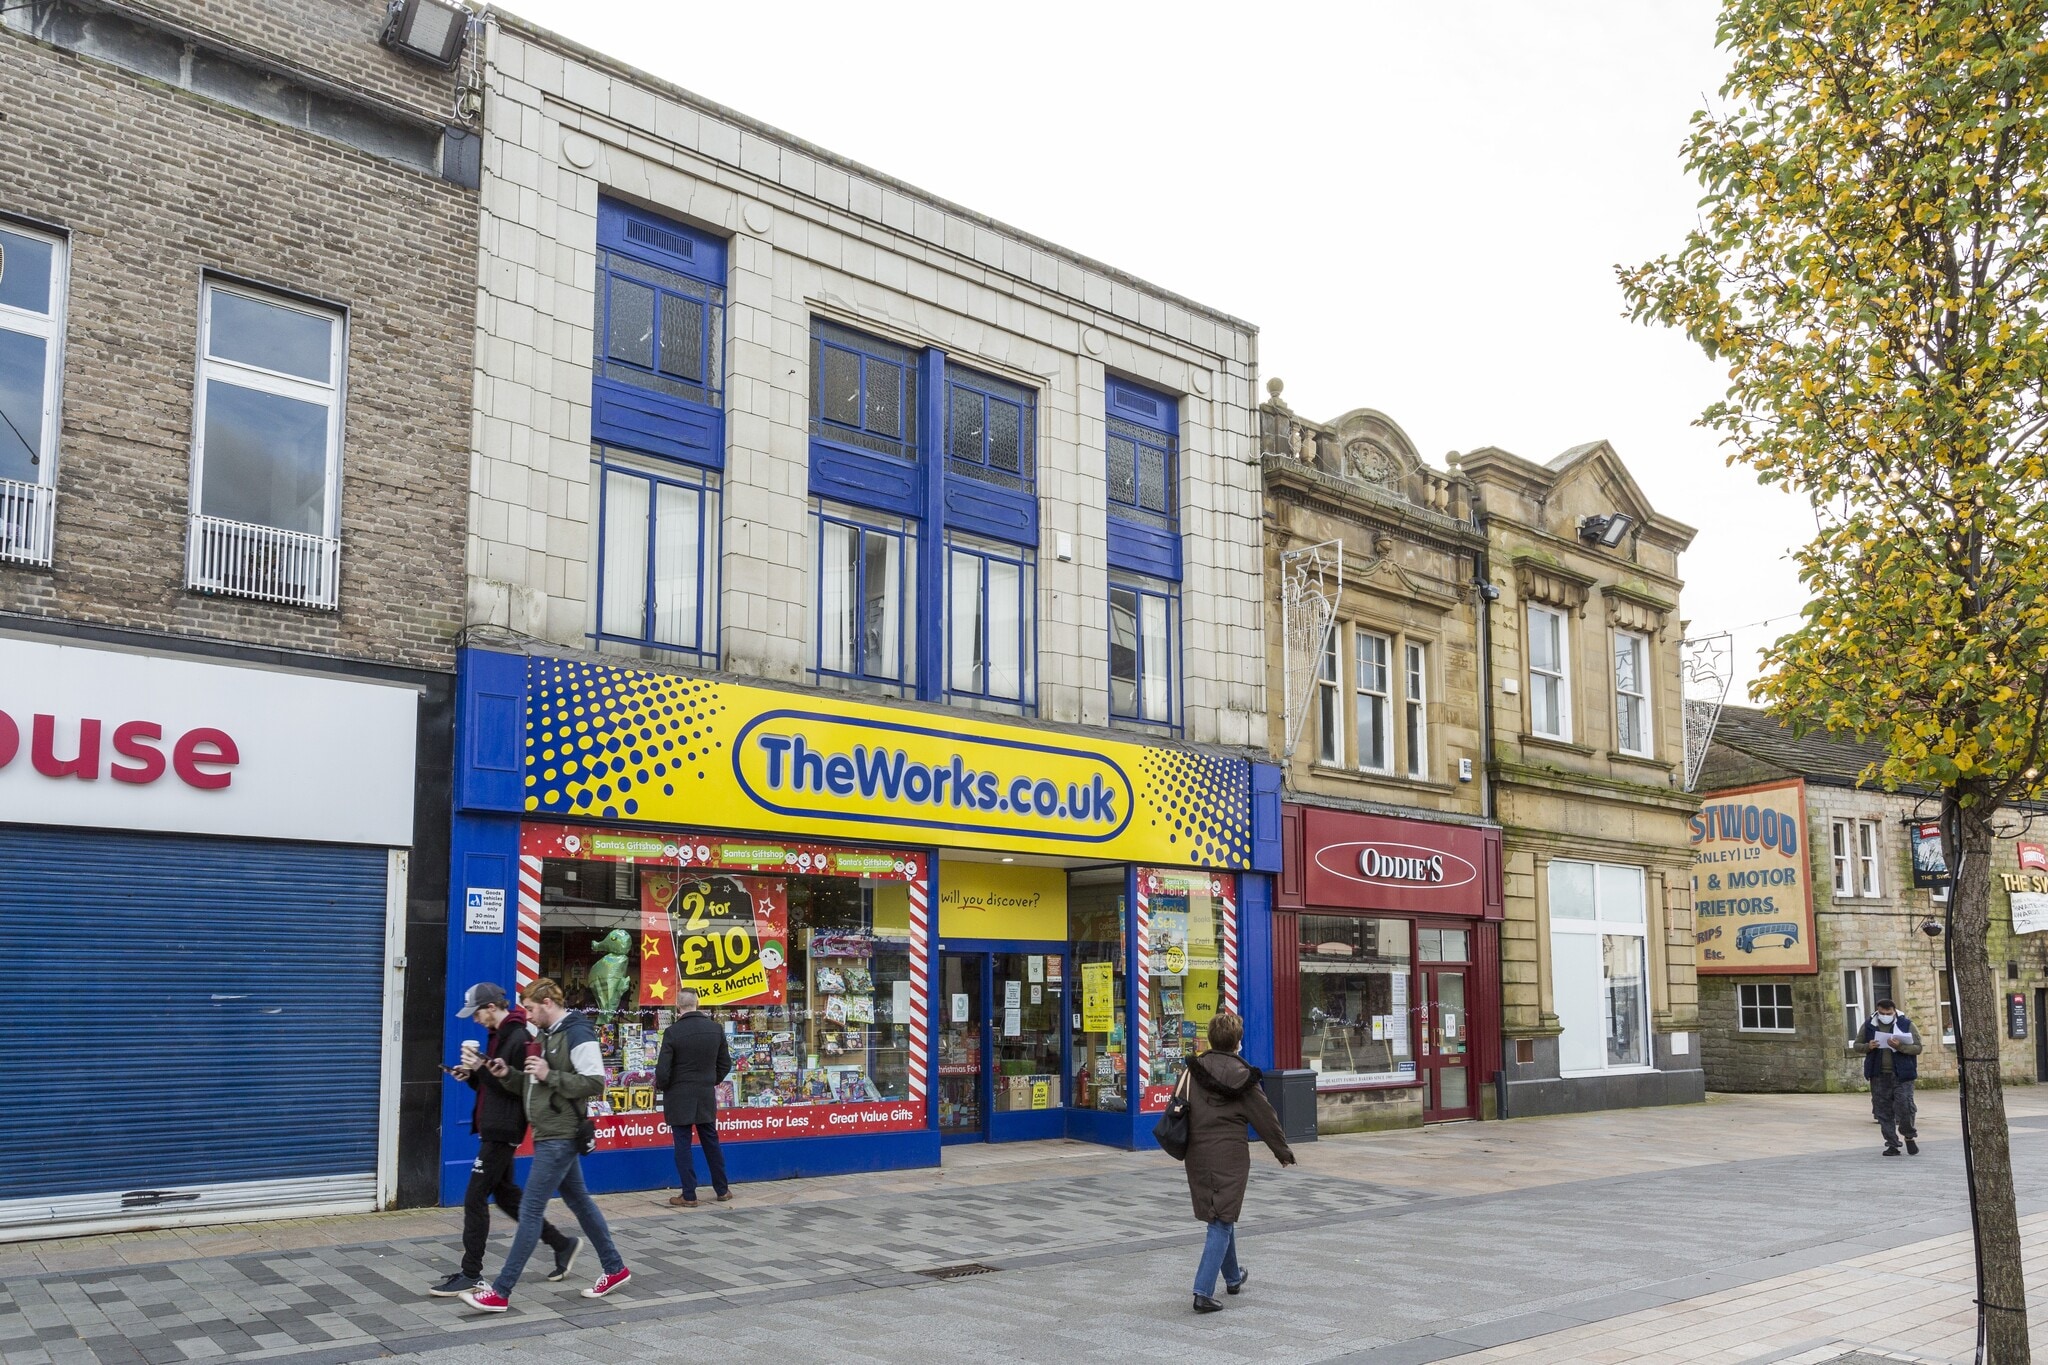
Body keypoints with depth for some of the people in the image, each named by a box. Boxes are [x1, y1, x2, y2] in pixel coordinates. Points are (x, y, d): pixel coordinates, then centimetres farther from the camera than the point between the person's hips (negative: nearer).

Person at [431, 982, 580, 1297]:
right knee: (506, 1194, 17)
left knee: (475, 1199, -4)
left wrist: (482, 1068, -23)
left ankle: (471, 1274, 6)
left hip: (503, 1131, -11)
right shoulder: (498, 1036, 14)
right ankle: (562, 1244, 26)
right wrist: (471, 1074, 2)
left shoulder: (519, 1038, -17)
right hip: (493, 1129, 11)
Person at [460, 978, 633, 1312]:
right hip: (551, 1135, 10)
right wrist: (508, 1075, 2)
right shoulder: (546, 1037, 15)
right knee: (579, 1201, 16)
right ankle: (615, 1269, 27)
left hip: (560, 1137, -10)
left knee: (530, 1211, -7)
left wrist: (549, 1075, -23)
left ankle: (500, 1292, -3)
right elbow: (533, 1086, 19)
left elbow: (595, 1082, -21)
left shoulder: (577, 1034, -15)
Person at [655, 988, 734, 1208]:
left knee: (683, 1146, 4)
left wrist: (660, 1086, 5)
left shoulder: (672, 1032, -15)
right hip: (707, 1097, 4)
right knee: (711, 1142, 15)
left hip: (679, 1099, -4)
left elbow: (663, 1071, -15)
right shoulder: (715, 1029, -2)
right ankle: (722, 1190, 23)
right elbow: (725, 1064, 5)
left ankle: (689, 1195, 7)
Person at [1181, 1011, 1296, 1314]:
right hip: (1230, 1154, -5)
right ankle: (1203, 1292, -10)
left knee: (1221, 1217, 22)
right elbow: (1264, 1116, -4)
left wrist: (1186, 1146, 19)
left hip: (1197, 1154, 5)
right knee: (1222, 1222, -1)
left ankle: (1233, 1277, 40)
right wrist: (1283, 1150, 9)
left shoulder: (1194, 1069, 2)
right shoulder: (1241, 1075, -11)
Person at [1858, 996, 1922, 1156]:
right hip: (1879, 1076, 2)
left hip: (1901, 1075, -2)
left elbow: (1917, 1048, -5)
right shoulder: (1868, 1025, 6)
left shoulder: (1906, 1024, 0)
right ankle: (1891, 1144, 12)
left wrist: (1900, 1046, -21)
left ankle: (1909, 1137, 19)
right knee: (1884, 1111, 4)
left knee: (1905, 1105, -7)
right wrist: (1867, 1047, -9)